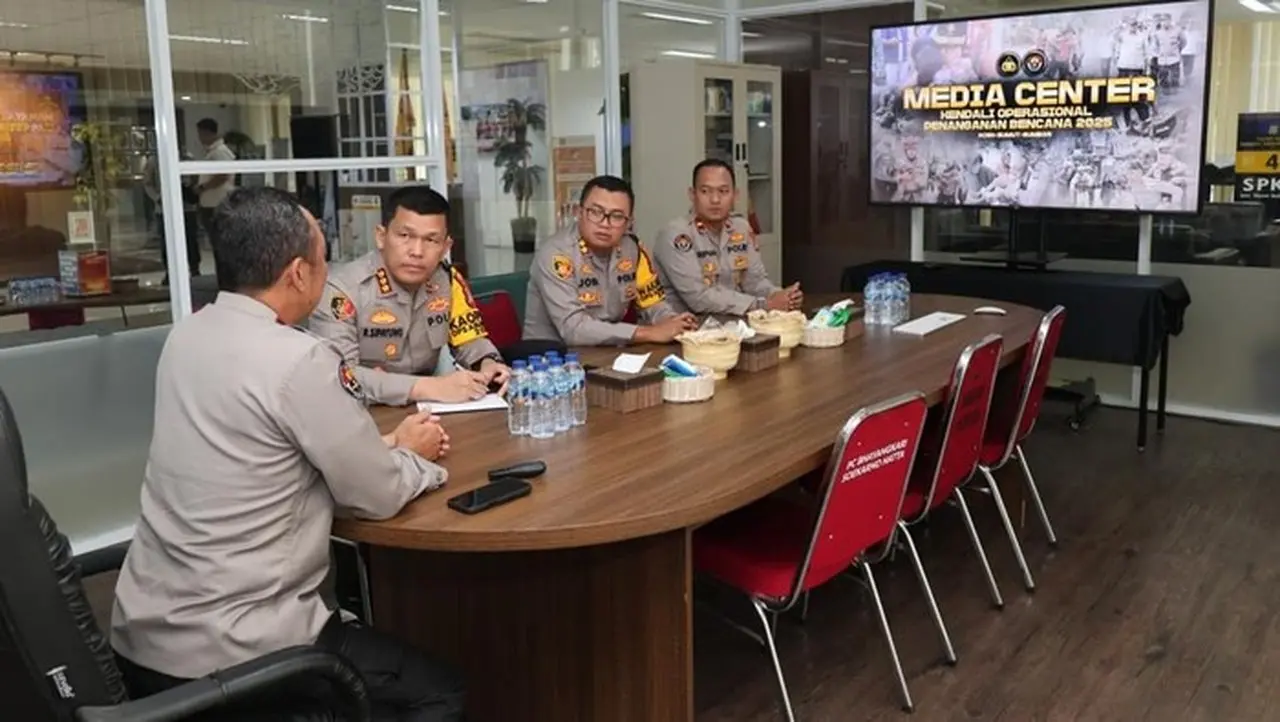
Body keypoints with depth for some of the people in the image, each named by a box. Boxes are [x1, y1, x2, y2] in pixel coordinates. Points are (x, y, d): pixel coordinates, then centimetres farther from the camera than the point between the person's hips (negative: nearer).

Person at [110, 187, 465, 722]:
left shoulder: (186, 336, 2)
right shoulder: (299, 360, -22)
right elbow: (378, 497, -12)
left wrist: (389, 444, 10)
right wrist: (413, 455, 8)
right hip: (226, 655, -8)